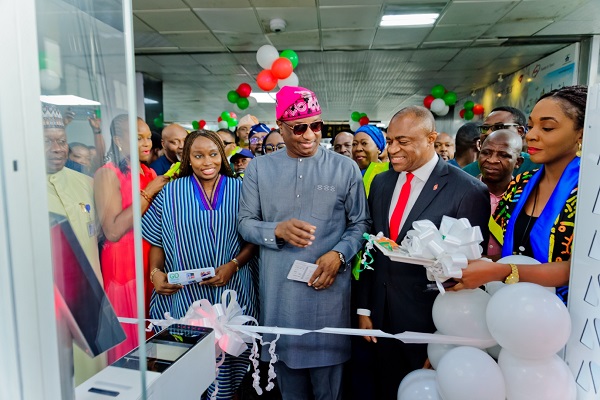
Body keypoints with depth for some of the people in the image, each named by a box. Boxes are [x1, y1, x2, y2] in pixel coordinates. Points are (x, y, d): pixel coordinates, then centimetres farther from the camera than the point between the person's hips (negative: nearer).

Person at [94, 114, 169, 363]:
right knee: (130, 337, 6)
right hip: (124, 264, -6)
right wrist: (148, 192, -19)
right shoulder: (107, 174, -10)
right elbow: (113, 231, -22)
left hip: (153, 262, 6)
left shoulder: (150, 173, 10)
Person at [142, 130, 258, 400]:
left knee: (226, 350, 7)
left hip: (230, 289, 0)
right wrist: (155, 272, -8)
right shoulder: (171, 192, 3)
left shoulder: (239, 189, 2)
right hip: (183, 292, 0)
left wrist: (234, 265, -11)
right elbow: (158, 240, 7)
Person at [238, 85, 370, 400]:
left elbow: (360, 224, 2)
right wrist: (278, 230, -16)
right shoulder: (258, 168, 3)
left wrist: (338, 255, -16)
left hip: (328, 289, -1)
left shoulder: (345, 168, -1)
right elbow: (246, 223, 3)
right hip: (278, 291, 2)